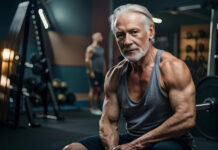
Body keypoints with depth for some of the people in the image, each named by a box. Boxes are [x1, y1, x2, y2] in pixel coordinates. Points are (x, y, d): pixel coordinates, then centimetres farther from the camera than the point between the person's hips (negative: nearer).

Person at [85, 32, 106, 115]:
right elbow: (87, 60, -15)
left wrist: (104, 70, 15)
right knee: (93, 90, -5)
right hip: (94, 73, -8)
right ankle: (92, 109, 1)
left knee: (99, 90, 9)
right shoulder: (91, 48, -8)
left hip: (100, 73, 8)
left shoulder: (101, 49, 18)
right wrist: (91, 72, -17)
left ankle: (98, 108, 16)